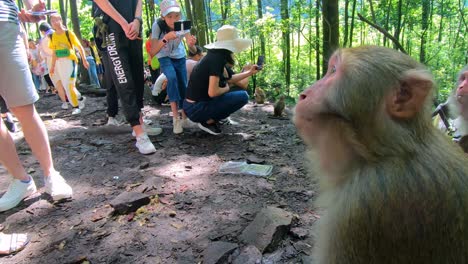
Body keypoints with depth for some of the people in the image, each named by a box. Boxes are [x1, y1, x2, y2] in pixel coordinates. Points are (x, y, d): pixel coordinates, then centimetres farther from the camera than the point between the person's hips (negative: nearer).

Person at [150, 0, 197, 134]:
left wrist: (191, 45, -54)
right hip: (164, 57, -2)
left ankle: (185, 117, 17)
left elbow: (194, 51, -31)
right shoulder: (158, 25, -30)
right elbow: (152, 52, -36)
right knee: (172, 78, -28)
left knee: (183, 85, -4)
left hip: (179, 57, 3)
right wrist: (165, 38, -50)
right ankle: (175, 117, -21)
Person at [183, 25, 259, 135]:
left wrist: (250, 72, 26)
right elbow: (212, 92, -25)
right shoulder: (217, 58, -19)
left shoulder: (215, 55, 8)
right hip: (197, 109, -9)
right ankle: (208, 122, -4)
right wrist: (226, 88, -5)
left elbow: (228, 79, 23)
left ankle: (208, 118, 13)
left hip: (193, 106, 9)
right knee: (243, 96, -7)